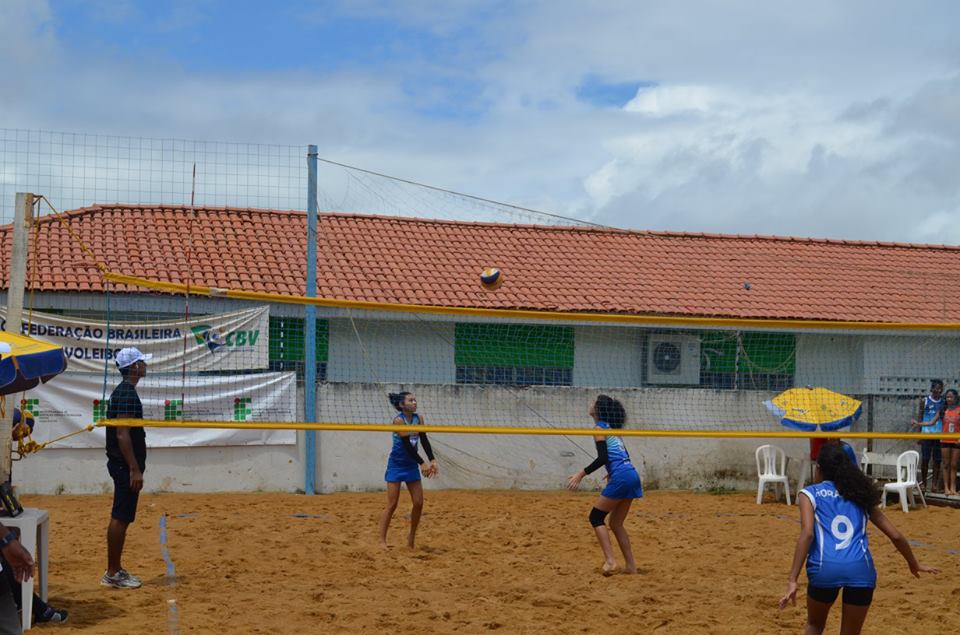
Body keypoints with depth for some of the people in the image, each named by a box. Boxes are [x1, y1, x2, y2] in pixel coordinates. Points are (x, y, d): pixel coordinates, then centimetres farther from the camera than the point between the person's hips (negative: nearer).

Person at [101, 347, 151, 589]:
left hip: (124, 465, 10)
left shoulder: (123, 392, 16)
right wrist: (134, 469, -22)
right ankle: (112, 574, -2)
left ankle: (116, 570, 19)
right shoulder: (127, 394, -16)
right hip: (126, 465, -10)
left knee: (121, 518, 13)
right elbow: (122, 434, -22)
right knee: (121, 518, -6)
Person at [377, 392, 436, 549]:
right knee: (392, 504, -6)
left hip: (411, 465, 6)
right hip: (396, 465, -6)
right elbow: (407, 444, -22)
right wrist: (422, 463, -25)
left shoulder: (418, 419, 2)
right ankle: (382, 540, 0)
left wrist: (432, 461, -14)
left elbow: (424, 440, -2)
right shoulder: (398, 420, -17)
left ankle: (411, 539, 16)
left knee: (419, 503, 1)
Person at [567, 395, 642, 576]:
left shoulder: (600, 427, -4)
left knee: (596, 517, 1)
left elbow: (602, 458, -14)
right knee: (616, 523, 15)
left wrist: (581, 474, -13)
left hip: (621, 478, -8)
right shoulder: (611, 427, 20)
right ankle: (630, 565, 11)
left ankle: (610, 561, -10)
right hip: (632, 475, 8)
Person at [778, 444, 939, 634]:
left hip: (826, 567, -2)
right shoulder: (860, 494, 23)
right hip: (861, 568, 2)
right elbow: (895, 536, 23)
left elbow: (807, 534, -4)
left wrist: (792, 580, -9)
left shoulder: (810, 493, 13)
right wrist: (914, 564, 40)